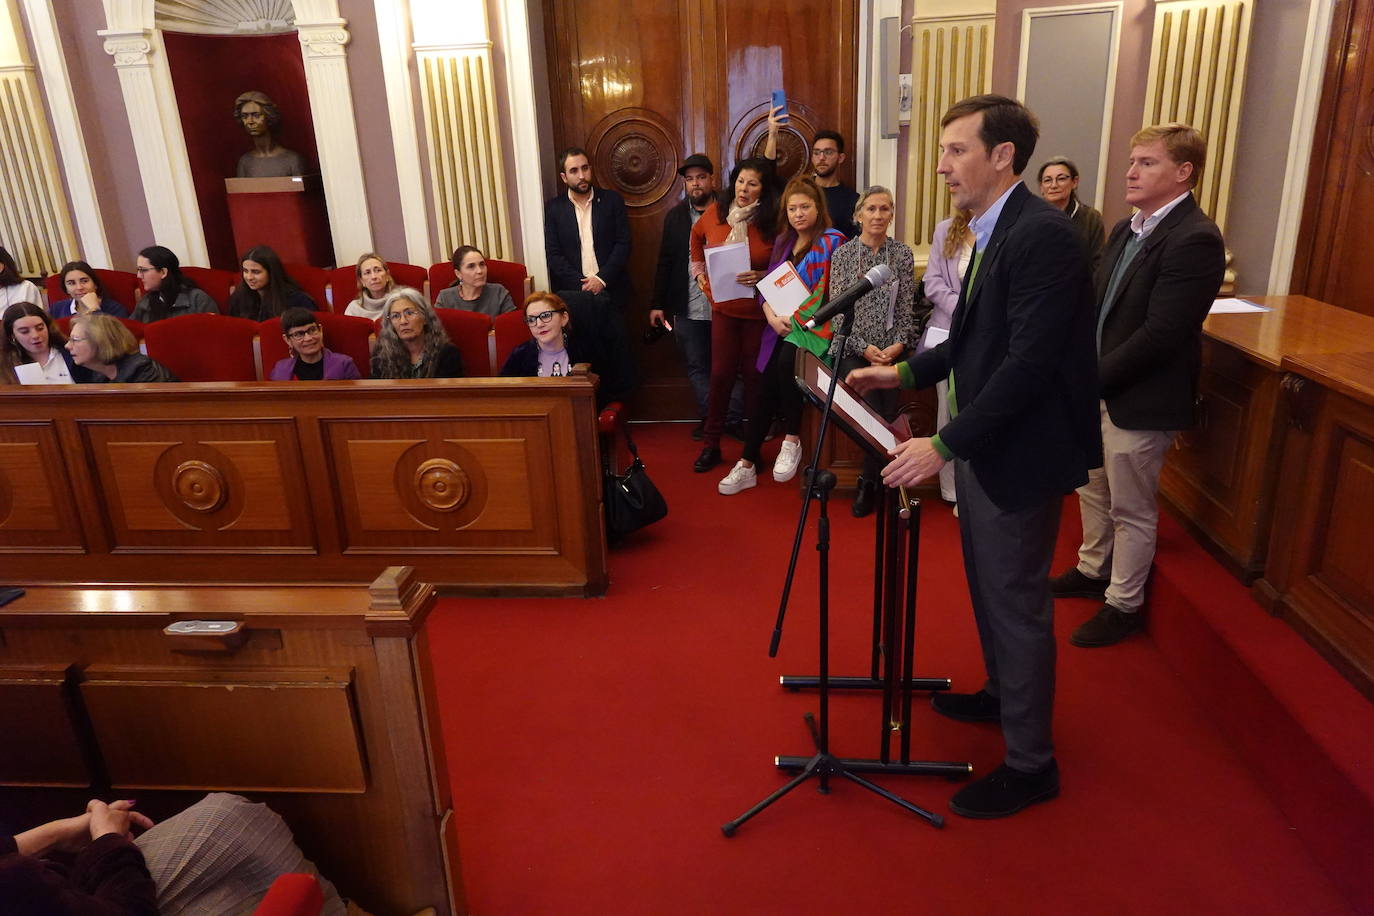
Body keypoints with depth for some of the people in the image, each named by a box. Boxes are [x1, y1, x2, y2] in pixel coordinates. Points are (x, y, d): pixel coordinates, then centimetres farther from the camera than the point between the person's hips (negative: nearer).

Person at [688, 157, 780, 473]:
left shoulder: (772, 222, -11)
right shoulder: (715, 213, -1)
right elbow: (697, 236, 20)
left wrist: (763, 276, -21)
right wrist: (699, 272, 14)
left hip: (759, 310, -2)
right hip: (724, 307, 2)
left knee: (754, 375, 6)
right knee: (720, 374, 2)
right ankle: (710, 444, 14)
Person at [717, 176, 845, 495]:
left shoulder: (831, 242, -2)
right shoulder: (783, 242, 17)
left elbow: (829, 295, -10)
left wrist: (794, 319, -15)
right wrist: (773, 316, -6)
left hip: (813, 326, -5)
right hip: (780, 327, 5)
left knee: (787, 361, -33)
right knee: (766, 391, -6)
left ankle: (791, 441, -15)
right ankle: (746, 465, 0)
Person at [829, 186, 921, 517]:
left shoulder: (902, 254, 6)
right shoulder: (843, 254, 3)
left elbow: (907, 307, 5)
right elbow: (839, 309, -1)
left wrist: (897, 345, -10)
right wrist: (865, 348, -10)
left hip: (891, 350, 1)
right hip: (853, 348, -1)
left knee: (886, 414, -17)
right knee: (875, 414, -20)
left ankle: (868, 484, 5)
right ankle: (876, 484, 1)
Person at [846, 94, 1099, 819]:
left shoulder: (1043, 235, -21)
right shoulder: (994, 232, 10)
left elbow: (1030, 360, -26)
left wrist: (945, 445, -27)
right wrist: (906, 372, 10)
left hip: (1018, 455, -9)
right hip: (982, 447, 10)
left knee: (1016, 604, 3)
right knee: (989, 588, 23)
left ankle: (1030, 762, 21)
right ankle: (1002, 695, 46)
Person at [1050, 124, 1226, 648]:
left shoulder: (1195, 240, -19)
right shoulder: (1126, 230, 8)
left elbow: (1161, 333, -24)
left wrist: (1094, 379, -20)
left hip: (1139, 399, -8)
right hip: (1098, 390, 8)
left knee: (1131, 510, 8)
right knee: (1092, 490, 23)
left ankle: (1124, 604, 25)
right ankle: (1092, 571, 43)